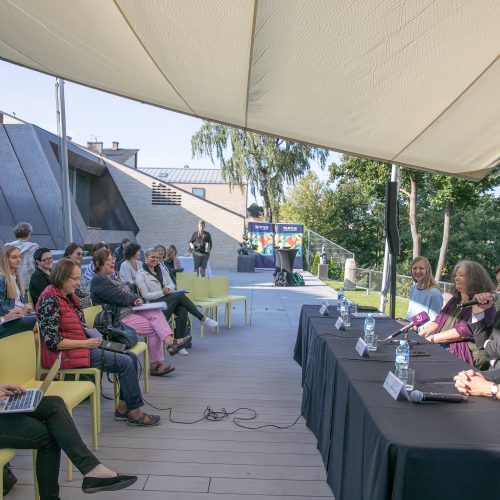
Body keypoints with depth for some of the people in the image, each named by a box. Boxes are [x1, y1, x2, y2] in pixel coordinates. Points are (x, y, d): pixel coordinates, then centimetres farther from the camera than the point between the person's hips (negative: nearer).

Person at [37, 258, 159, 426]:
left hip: (82, 345, 9)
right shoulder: (50, 300, -16)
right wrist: (86, 343, -17)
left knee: (131, 357, 0)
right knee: (125, 362, -16)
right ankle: (135, 412, -3)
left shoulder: (68, 296, 12)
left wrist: (93, 336, 3)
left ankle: (123, 407, 6)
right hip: (66, 354, -9)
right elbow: (52, 342, -21)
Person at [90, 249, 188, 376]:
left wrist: (135, 299, -3)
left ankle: (170, 341, -30)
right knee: (155, 330, -16)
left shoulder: (111, 276, 20)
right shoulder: (98, 280, -11)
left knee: (156, 312, -17)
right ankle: (155, 365, -8)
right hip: (119, 318, -9)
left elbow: (128, 292, 21)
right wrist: (134, 298, 1)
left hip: (129, 310, 9)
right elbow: (121, 298, -19)